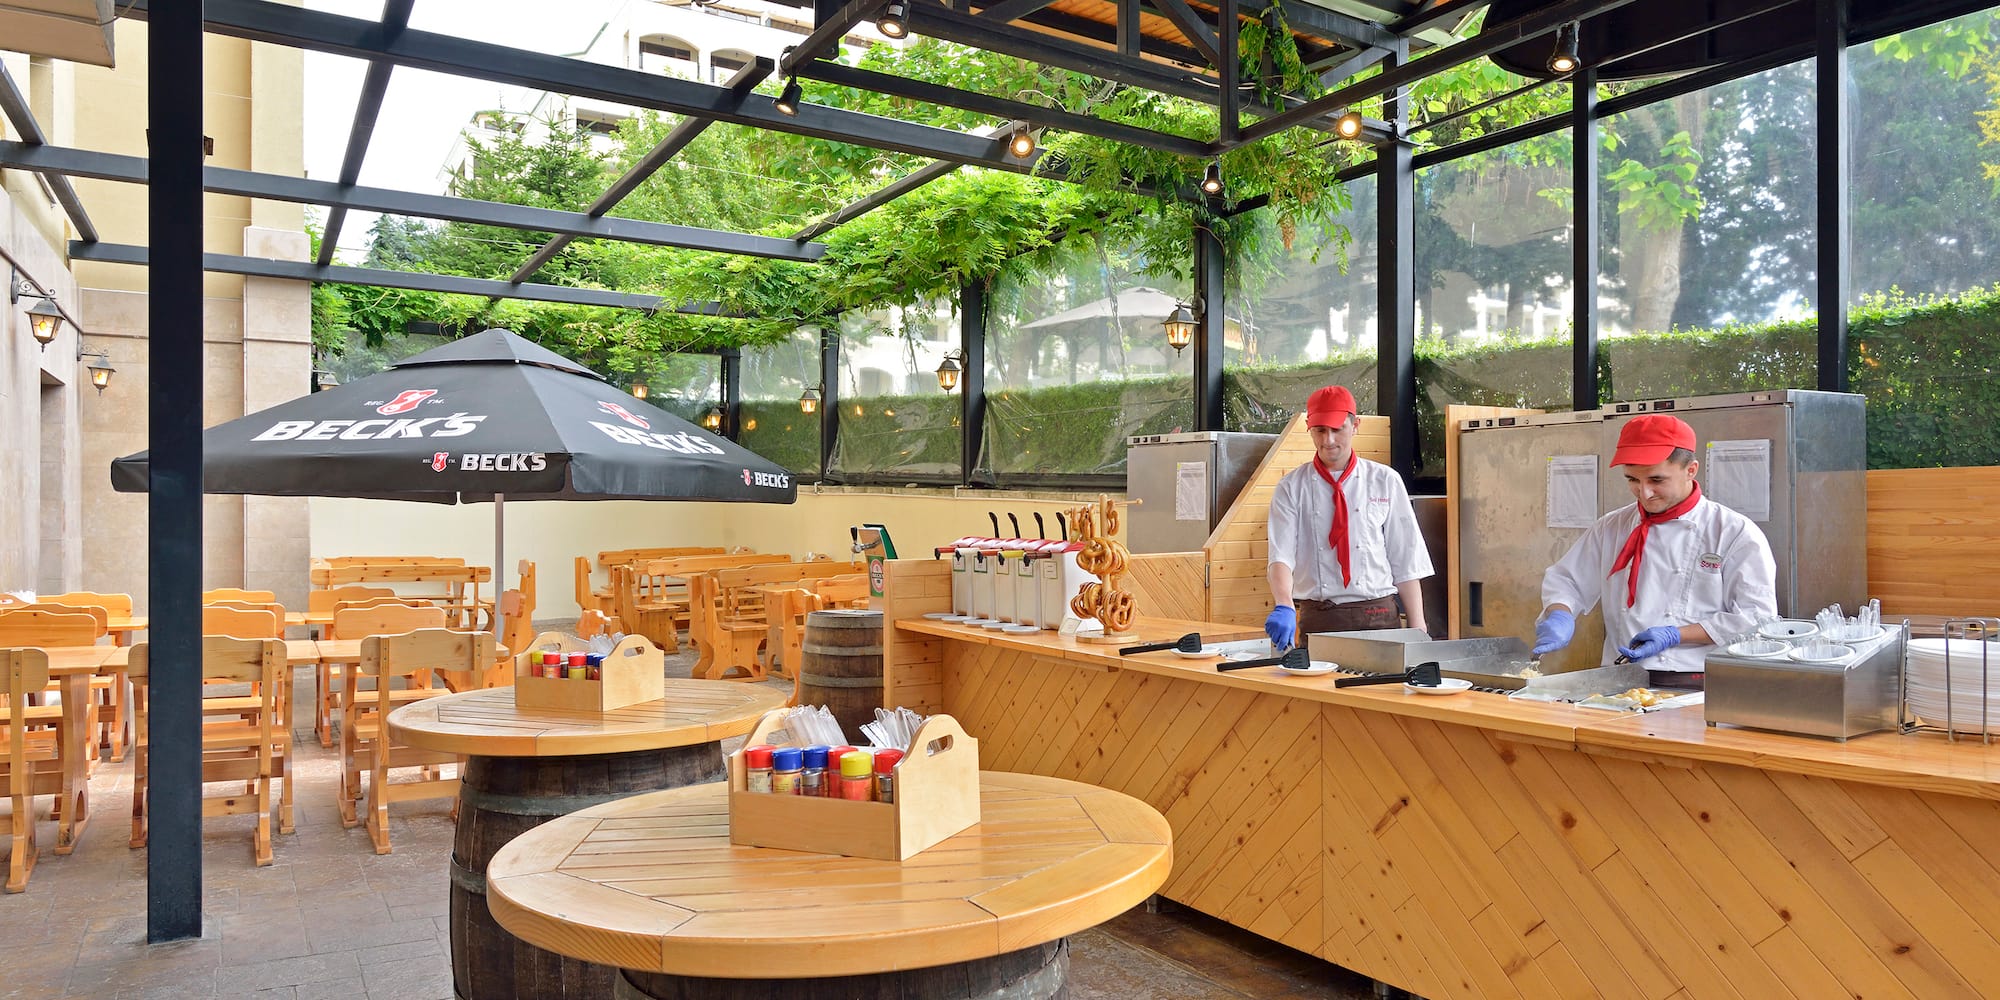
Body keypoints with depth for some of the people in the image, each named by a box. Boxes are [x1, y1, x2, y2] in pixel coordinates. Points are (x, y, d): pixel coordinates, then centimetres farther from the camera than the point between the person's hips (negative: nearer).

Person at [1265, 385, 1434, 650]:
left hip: (1377, 617, 1)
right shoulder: (1291, 487, 3)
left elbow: (1405, 562, 5)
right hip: (1316, 620, 0)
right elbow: (1281, 556, -9)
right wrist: (1284, 606, -28)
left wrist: (1417, 631, 0)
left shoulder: (1385, 481, 5)